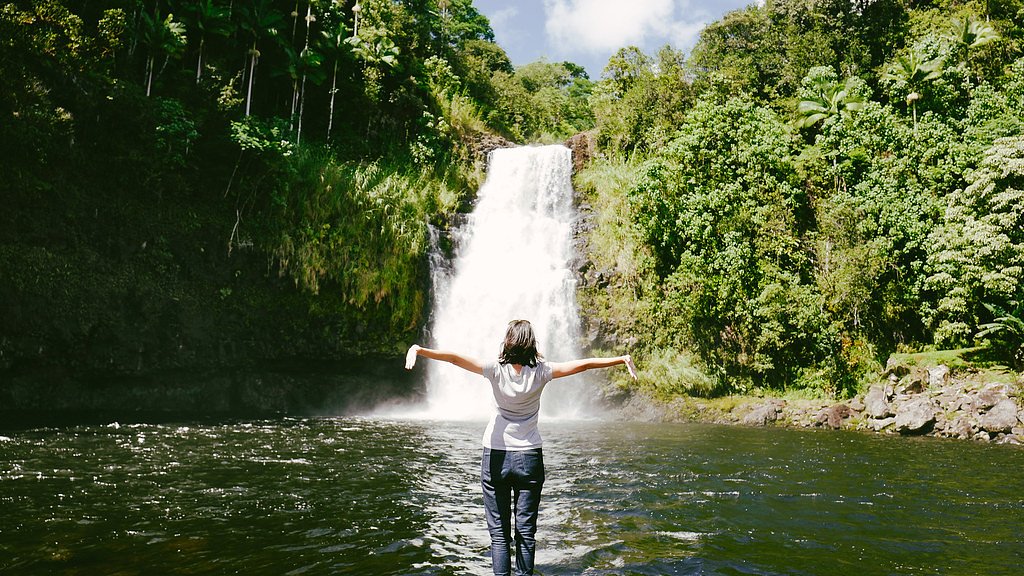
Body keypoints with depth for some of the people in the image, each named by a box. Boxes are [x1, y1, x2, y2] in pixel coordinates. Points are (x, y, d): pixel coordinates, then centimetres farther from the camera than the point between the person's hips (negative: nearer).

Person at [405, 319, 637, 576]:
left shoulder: (497, 370, -13)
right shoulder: (541, 372, -9)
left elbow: (456, 358, -22)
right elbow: (583, 364, -5)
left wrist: (420, 350, -25)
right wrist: (622, 359, 2)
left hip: (496, 457, -1)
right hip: (530, 458, 1)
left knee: (499, 533, 5)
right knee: (526, 532, 7)